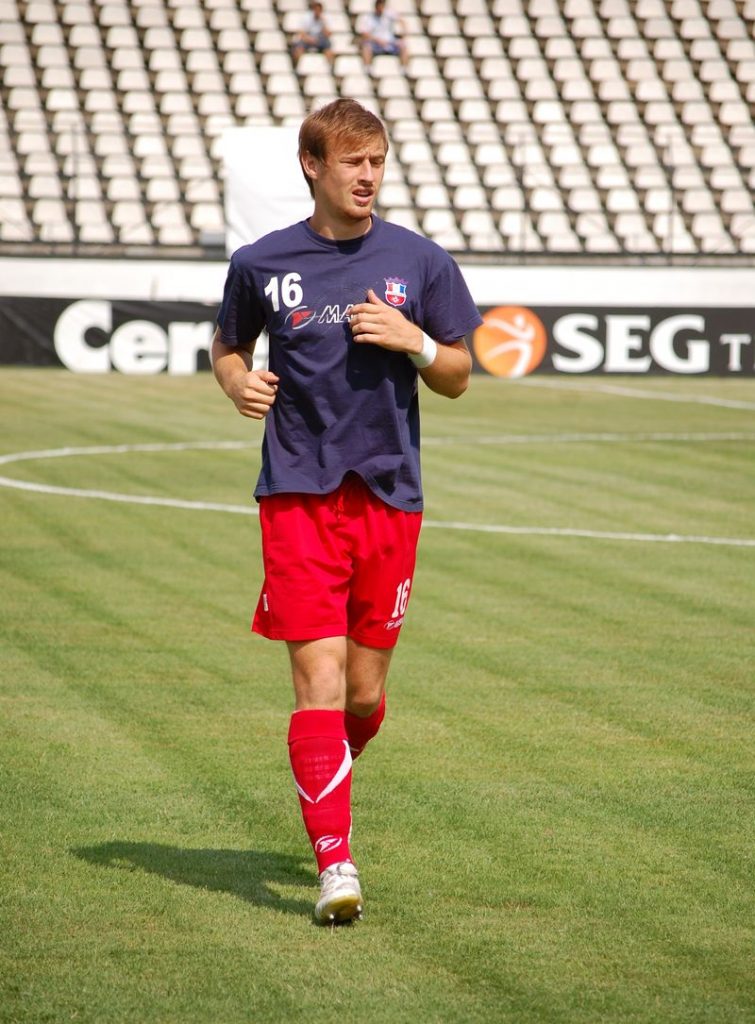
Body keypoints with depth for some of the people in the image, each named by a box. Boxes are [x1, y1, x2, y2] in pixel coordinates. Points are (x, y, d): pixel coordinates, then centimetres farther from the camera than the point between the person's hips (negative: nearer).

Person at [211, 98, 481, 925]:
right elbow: (227, 346, 18)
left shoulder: (419, 262, 4)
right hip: (298, 493, -2)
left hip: (389, 494, 2)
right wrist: (239, 383, -4)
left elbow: (457, 377, 10)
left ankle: (327, 775, 40)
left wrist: (415, 341, -11)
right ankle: (335, 863, -12)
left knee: (365, 693, 7)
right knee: (319, 678, -12)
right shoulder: (261, 265, 2)